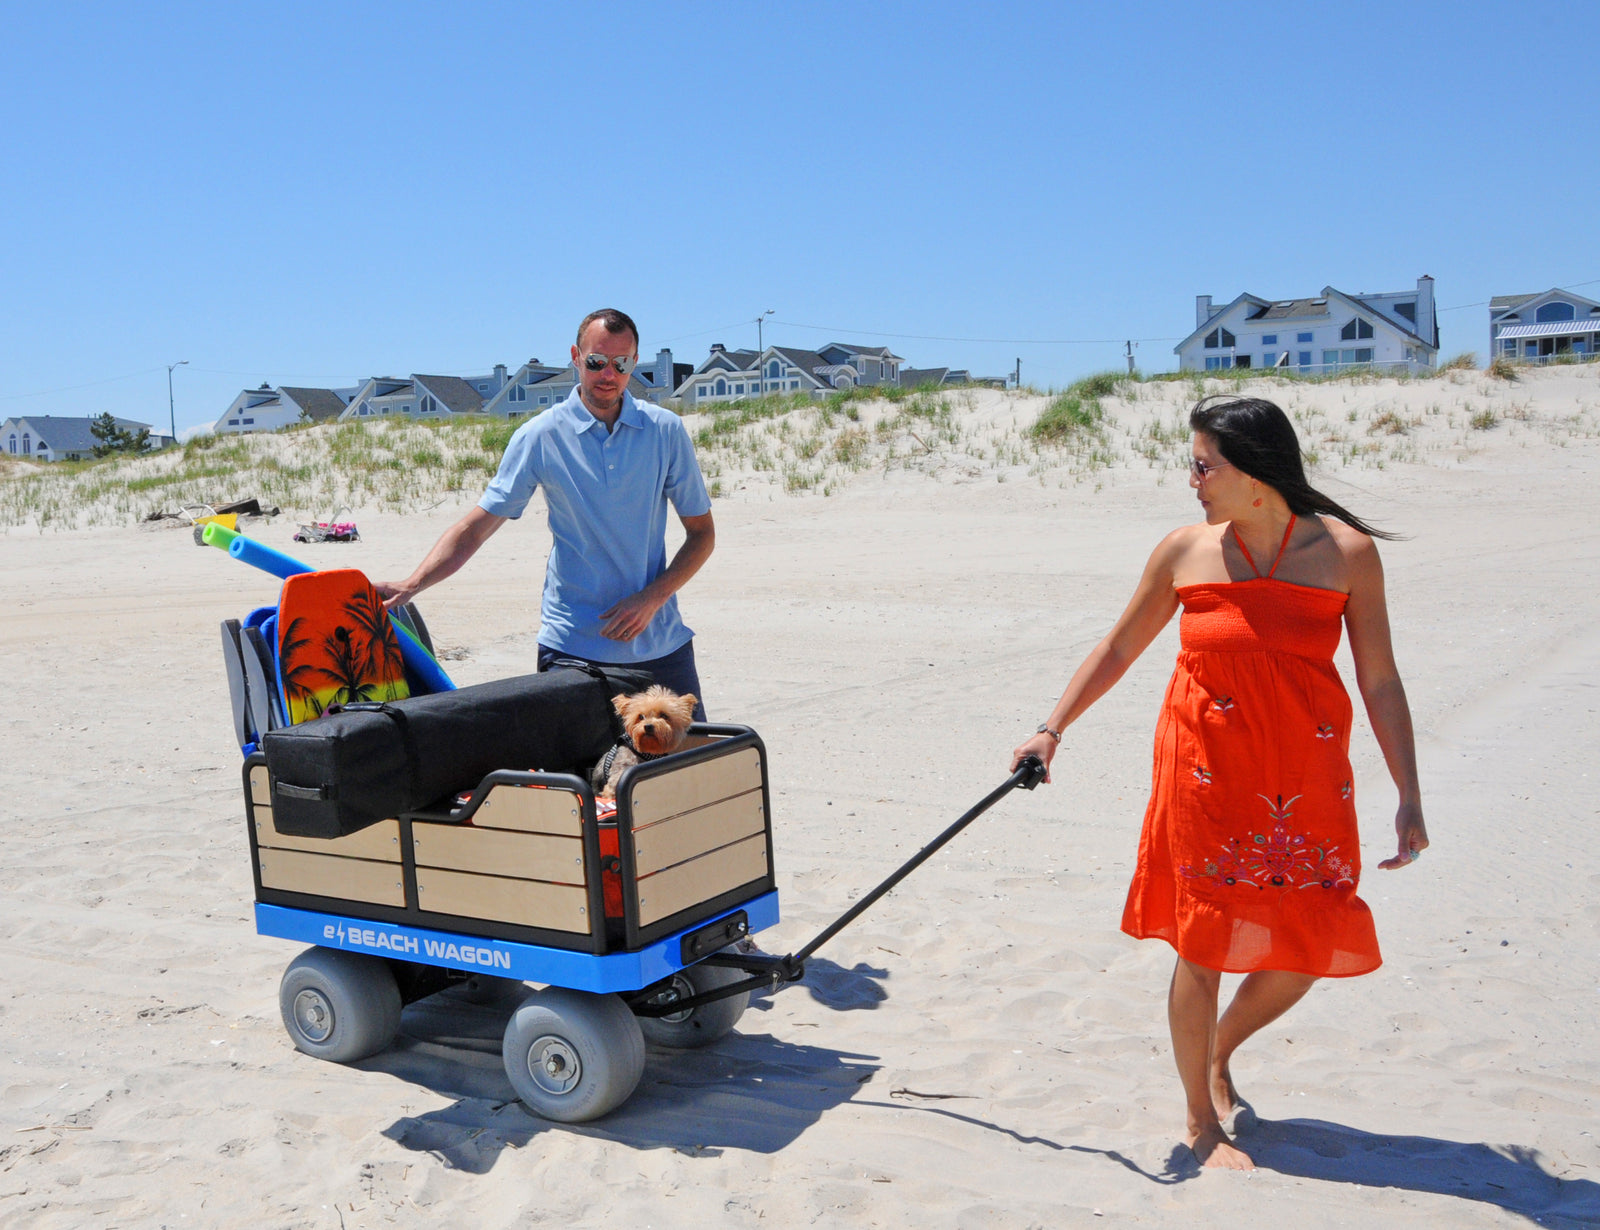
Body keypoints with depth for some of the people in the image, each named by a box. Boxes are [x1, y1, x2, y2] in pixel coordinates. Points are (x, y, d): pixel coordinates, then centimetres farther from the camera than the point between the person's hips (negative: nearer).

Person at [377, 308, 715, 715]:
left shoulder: (666, 431, 1)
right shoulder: (540, 436, -3)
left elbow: (702, 533, 6)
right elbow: (476, 526, -3)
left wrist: (651, 598, -8)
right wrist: (411, 585, -16)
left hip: (659, 643, 2)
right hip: (571, 646, -2)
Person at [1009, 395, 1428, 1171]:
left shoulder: (1346, 553, -4)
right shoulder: (1185, 552, -3)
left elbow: (1380, 682, -1)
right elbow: (1117, 650, 8)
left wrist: (1409, 799, -2)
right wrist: (1052, 729, 3)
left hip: (1307, 779, 1)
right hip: (1206, 771, -1)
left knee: (1305, 953, 5)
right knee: (1204, 945, 1)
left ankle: (1219, 1053, 37)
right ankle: (1203, 1121, 22)